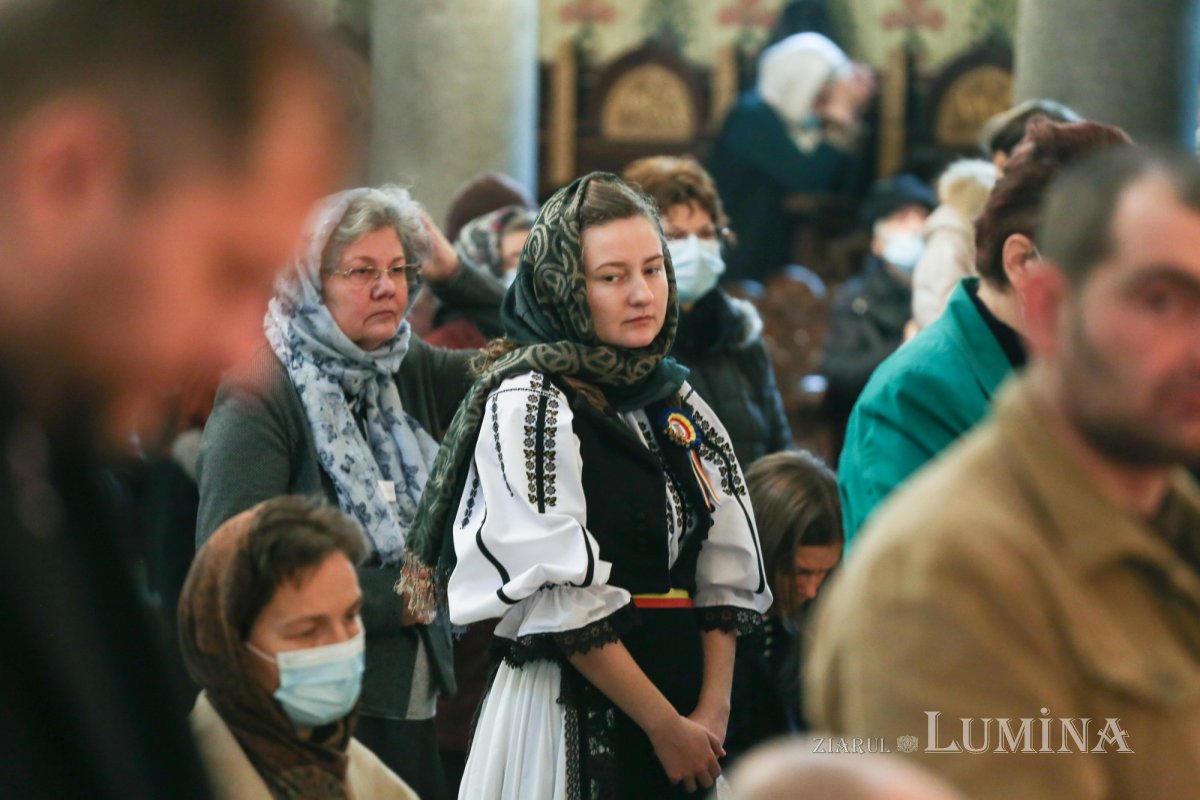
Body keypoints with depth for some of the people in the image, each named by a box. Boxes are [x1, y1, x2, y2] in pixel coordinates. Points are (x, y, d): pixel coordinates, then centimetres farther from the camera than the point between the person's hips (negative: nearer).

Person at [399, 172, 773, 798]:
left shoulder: (677, 402, 10)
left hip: (684, 713, 6)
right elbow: (563, 600, -15)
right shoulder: (524, 404, -9)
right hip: (569, 715, -6)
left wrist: (712, 710, -6)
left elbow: (728, 572, 7)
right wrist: (666, 726, -14)